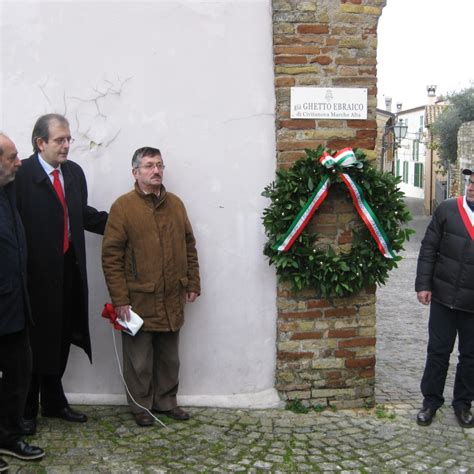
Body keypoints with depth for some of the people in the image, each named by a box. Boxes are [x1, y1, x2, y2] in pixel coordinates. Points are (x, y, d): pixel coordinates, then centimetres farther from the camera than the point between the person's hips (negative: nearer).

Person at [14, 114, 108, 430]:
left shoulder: (74, 172, 7)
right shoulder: (21, 175, -14)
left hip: (69, 268, 6)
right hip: (37, 271, -6)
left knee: (61, 338, 17)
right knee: (35, 340, 7)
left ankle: (54, 402, 34)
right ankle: (27, 409, 26)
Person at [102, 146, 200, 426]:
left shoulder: (175, 204, 8)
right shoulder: (123, 206, -8)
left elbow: (189, 246, 14)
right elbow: (111, 256, -10)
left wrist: (193, 284, 9)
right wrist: (120, 300, -13)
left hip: (172, 300, 5)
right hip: (139, 299, -4)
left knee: (169, 356, 16)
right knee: (140, 359, 8)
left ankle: (166, 401, 32)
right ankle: (141, 406, 24)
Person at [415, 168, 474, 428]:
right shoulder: (447, 209, -4)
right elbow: (429, 248, -1)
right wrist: (423, 285, -5)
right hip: (445, 297, -1)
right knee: (438, 351, 10)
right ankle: (430, 401, 26)